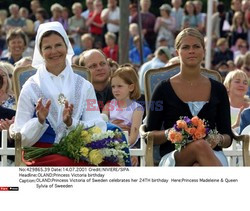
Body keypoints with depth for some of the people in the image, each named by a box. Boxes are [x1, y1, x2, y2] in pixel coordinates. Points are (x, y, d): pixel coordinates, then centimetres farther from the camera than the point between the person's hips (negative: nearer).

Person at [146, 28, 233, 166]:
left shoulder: (218, 90, 15)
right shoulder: (164, 89, 9)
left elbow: (228, 138, 17)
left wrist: (218, 139, -8)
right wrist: (168, 133, -12)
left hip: (212, 154, 1)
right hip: (173, 157, -1)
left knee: (199, 168, -39)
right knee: (200, 146, -38)